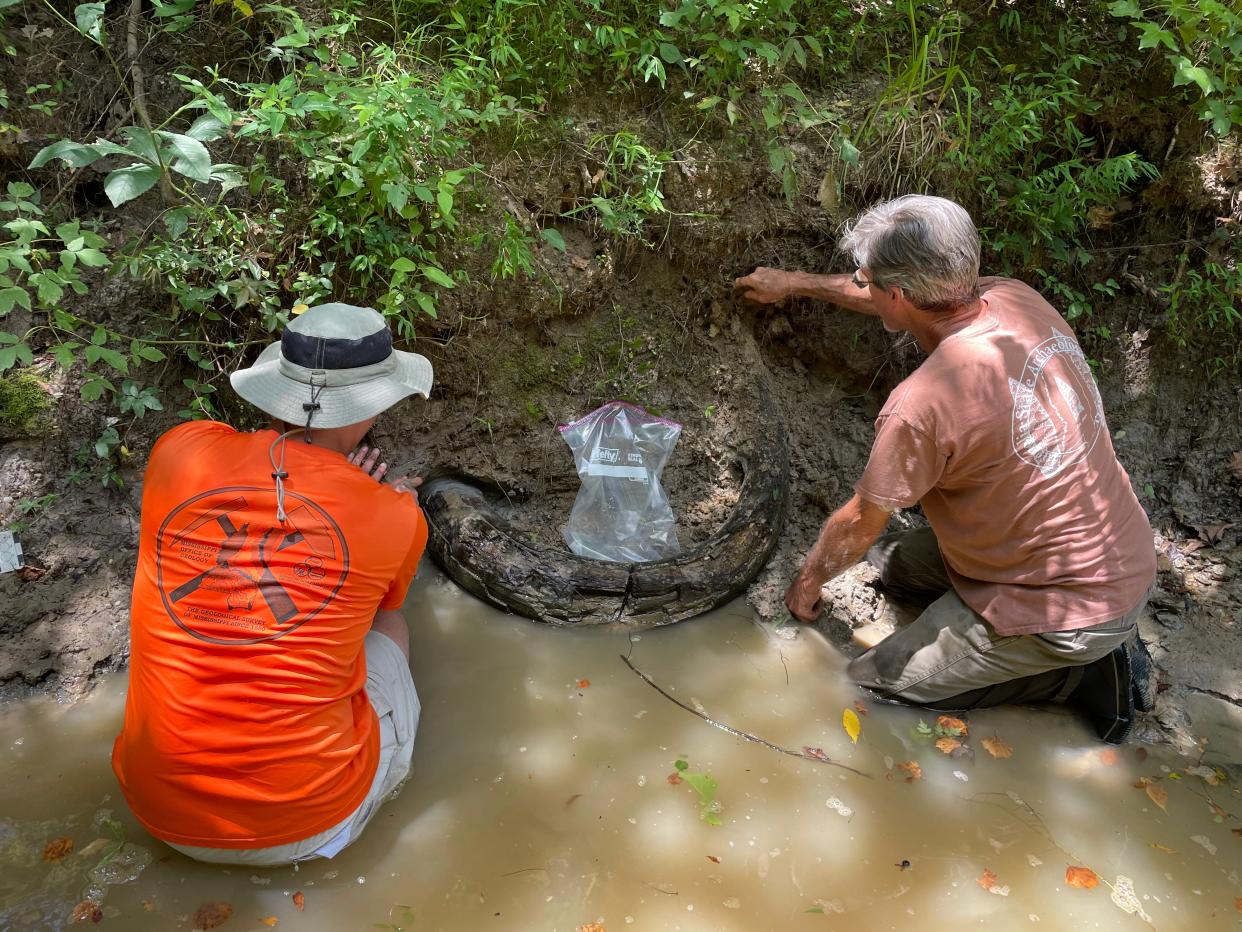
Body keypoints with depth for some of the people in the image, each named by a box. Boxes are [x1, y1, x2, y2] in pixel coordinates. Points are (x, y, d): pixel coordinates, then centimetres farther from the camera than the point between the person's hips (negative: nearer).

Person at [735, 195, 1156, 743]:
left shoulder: (921, 405, -31)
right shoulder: (1017, 300, -8)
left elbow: (859, 525, -14)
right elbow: (907, 302, 14)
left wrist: (808, 581, 8)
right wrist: (796, 284, 25)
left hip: (1070, 609, -8)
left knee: (876, 678, 3)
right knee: (893, 559, 21)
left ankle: (1086, 672, 5)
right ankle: (1096, 645, 16)